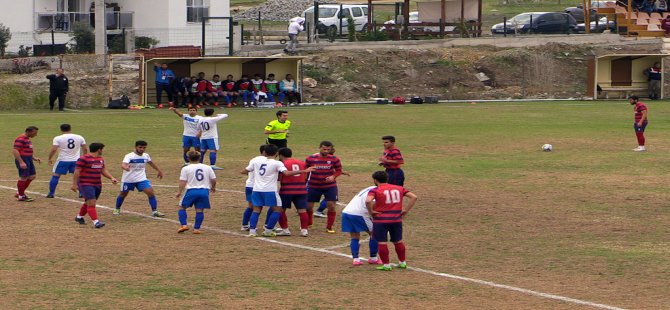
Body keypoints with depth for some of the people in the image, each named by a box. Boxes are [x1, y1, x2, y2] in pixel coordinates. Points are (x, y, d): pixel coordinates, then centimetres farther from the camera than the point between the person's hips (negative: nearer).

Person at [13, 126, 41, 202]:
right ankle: (21, 196, 6)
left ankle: (19, 193, 21)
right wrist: (21, 162, -27)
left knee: (32, 176, 13)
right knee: (23, 178, -4)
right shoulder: (20, 139, -16)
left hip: (29, 160, 10)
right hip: (23, 161, -10)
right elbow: (15, 151, -23)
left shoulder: (27, 139, 16)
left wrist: (34, 158, 18)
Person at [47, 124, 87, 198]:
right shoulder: (79, 137, 3)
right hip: (76, 160, 2)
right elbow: (85, 149, 8)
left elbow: (53, 150, -11)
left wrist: (50, 159, 1)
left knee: (55, 176, 8)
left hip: (63, 160, -2)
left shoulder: (58, 138, -7)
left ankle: (51, 193, 8)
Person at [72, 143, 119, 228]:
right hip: (86, 185, -9)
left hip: (97, 185, 9)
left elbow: (104, 171, 20)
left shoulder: (101, 159, 13)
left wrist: (112, 178, 3)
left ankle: (79, 217, 36)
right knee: (91, 203, -15)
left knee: (88, 203, 17)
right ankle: (96, 222, -20)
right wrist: (74, 184, -15)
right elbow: (77, 172, -13)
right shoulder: (83, 159, -13)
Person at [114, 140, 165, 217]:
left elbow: (151, 163, 19)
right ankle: (117, 209, 40)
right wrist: (126, 168, -61)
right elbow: (123, 164, -37)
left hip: (141, 179, 3)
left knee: (150, 192, -15)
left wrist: (159, 171, 27)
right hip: (128, 179, -3)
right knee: (123, 194, 15)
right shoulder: (129, 156, -20)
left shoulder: (146, 156, -2)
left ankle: (154, 211, -8)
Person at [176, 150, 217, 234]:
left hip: (192, 190, -2)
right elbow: (214, 180, 12)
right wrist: (213, 187, 30)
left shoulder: (186, 169, 2)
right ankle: (197, 228, 3)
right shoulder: (207, 168, 10)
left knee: (182, 207, 12)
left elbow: (183, 182, -4)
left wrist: (179, 192, 4)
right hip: (204, 191, 2)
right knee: (200, 210, 7)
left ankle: (184, 225, 1)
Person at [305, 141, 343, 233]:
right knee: (308, 206, 5)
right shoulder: (310, 159, -5)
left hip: (330, 186, -1)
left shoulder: (334, 159, -6)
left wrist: (333, 176, -16)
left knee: (331, 206, -8)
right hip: (314, 186, 1)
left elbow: (339, 170, 4)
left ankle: (329, 227, 8)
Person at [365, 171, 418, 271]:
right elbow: (413, 197, 4)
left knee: (382, 243, 3)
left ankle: (386, 265, 3)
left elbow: (368, 201, -25)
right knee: (398, 241, 18)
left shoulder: (375, 190, -6)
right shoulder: (399, 188, 9)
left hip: (381, 220, -5)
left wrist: (371, 211, -10)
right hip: (397, 219, 5)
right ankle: (402, 263, 25)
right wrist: (406, 210, 5)